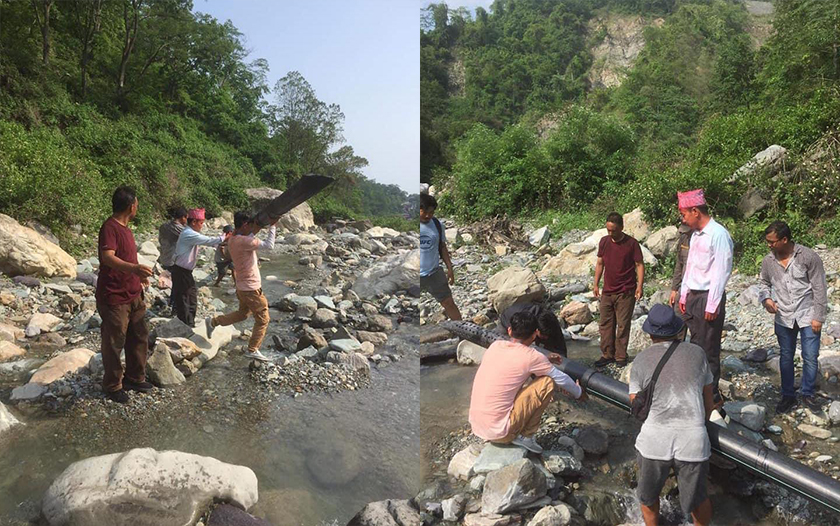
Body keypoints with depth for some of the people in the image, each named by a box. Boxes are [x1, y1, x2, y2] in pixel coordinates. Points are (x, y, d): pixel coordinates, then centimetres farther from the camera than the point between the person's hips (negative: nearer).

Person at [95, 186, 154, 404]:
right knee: (114, 343, 4)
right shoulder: (109, 228, -18)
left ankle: (134, 378, 32)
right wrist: (134, 268, -51)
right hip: (114, 298, -9)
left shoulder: (124, 228, 13)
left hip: (133, 295, 9)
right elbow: (108, 257, -34)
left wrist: (138, 276, 41)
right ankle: (112, 386, 18)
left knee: (139, 337, 16)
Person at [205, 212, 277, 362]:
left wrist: (257, 228, 6)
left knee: (242, 313, 29)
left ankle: (213, 322, 31)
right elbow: (269, 246, -27)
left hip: (242, 287, 9)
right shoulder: (243, 241, -25)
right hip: (252, 289, -9)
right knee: (263, 320, 4)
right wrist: (273, 226, -17)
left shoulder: (232, 240, 3)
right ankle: (252, 350, 9)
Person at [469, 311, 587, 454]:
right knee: (548, 382, 0)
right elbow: (561, 379, 7)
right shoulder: (532, 357, -9)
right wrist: (579, 393, 26)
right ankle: (526, 436, 4)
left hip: (475, 427, 7)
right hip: (498, 431, -7)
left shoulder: (495, 345, 7)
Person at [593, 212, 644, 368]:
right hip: (607, 292, 5)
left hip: (625, 292, -5)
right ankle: (607, 355, 19)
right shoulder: (604, 241, 4)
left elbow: (639, 264, -6)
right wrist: (596, 284, 10)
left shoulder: (631, 243, -9)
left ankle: (621, 357, 13)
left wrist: (640, 286, -15)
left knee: (623, 325, 2)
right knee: (605, 324, 9)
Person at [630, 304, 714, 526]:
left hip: (654, 441, -1)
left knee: (648, 496, 24)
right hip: (693, 442, 1)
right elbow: (708, 401, 16)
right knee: (697, 498, 21)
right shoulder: (697, 353, 6)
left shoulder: (641, 360, 2)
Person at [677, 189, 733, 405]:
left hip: (708, 298, -8)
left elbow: (722, 271, -16)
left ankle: (712, 396, 9)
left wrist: (712, 305, -17)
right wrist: (684, 295, 18)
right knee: (696, 345, 13)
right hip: (692, 296, 9)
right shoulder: (695, 234, 14)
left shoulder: (718, 234, -14)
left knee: (708, 349, -2)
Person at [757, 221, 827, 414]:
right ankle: (788, 395, 25)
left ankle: (807, 393, 23)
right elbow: (763, 282, 14)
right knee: (786, 357, 12)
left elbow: (819, 288, -9)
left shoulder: (808, 257, -14)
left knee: (810, 357, 2)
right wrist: (766, 298, -6)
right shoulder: (768, 261, -4)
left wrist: (818, 317, -10)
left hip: (807, 316, -3)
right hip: (783, 318, 3)